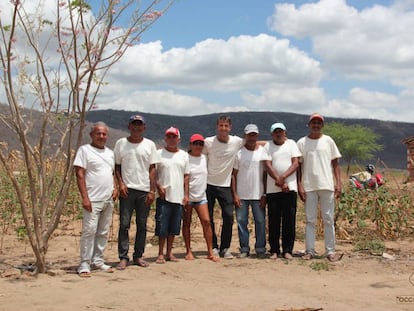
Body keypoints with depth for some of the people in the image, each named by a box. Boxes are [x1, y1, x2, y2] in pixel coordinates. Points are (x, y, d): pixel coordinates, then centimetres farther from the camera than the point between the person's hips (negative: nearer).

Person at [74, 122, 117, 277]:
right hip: (93, 200, -7)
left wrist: (115, 188, 7)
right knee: (89, 231, -9)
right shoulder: (85, 150, -3)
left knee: (103, 232, 10)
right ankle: (84, 264, -3)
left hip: (108, 200, 7)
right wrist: (84, 197, -16)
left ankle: (98, 260, 20)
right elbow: (79, 174, -9)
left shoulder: (109, 152, 18)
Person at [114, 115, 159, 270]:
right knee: (124, 224, -3)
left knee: (142, 225, 7)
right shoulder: (121, 143, 6)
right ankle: (123, 258, 0)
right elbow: (117, 166, 8)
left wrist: (152, 191, -2)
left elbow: (152, 169, 4)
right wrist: (120, 183, -6)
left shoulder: (150, 145, 6)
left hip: (144, 190, 1)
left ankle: (138, 256, 16)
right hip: (127, 189, -1)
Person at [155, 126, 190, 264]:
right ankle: (160, 254, 8)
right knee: (162, 226, -2)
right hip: (163, 196, -3)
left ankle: (169, 252, 19)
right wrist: (159, 187, -12)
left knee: (174, 227, 9)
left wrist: (186, 194, 5)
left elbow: (186, 176, 11)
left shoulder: (184, 155, 11)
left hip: (178, 197, 3)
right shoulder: (159, 153, 1)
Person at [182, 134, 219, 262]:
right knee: (187, 223, 4)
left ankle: (210, 252, -2)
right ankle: (188, 251, 13)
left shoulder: (204, 158, 7)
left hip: (201, 196, 4)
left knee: (206, 221, -5)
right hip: (187, 196, -4)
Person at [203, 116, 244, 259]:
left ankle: (225, 248, 9)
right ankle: (213, 247, 15)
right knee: (208, 218, 2)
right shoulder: (208, 142, -6)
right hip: (209, 184, -1)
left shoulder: (237, 142, -4)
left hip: (225, 185, 1)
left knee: (229, 216, -4)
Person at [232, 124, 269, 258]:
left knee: (260, 221, 3)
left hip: (258, 194, 0)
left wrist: (265, 195, -2)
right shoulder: (239, 152, 3)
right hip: (241, 195, 0)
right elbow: (234, 174, 3)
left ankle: (260, 248, 12)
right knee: (241, 221, 3)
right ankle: (244, 248, 13)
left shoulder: (263, 151, 3)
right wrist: (235, 194, -4)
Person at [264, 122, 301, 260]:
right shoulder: (268, 146, 8)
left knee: (289, 220, -1)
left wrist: (283, 177, -14)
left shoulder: (291, 144, 10)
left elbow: (296, 163, 0)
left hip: (290, 188, 0)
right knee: (273, 220, 2)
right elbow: (268, 165, -3)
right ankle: (274, 250, 10)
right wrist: (280, 182, -13)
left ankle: (287, 250, 6)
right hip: (272, 189, 0)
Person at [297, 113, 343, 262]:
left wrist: (338, 183, -2)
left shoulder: (328, 141, 7)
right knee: (310, 220, 4)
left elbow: (335, 163, 7)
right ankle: (309, 251, 8)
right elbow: (298, 165, 5)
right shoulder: (301, 143, 6)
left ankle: (330, 251, 7)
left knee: (329, 220, 2)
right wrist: (299, 185, -3)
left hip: (327, 185, 0)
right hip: (309, 187, 0)